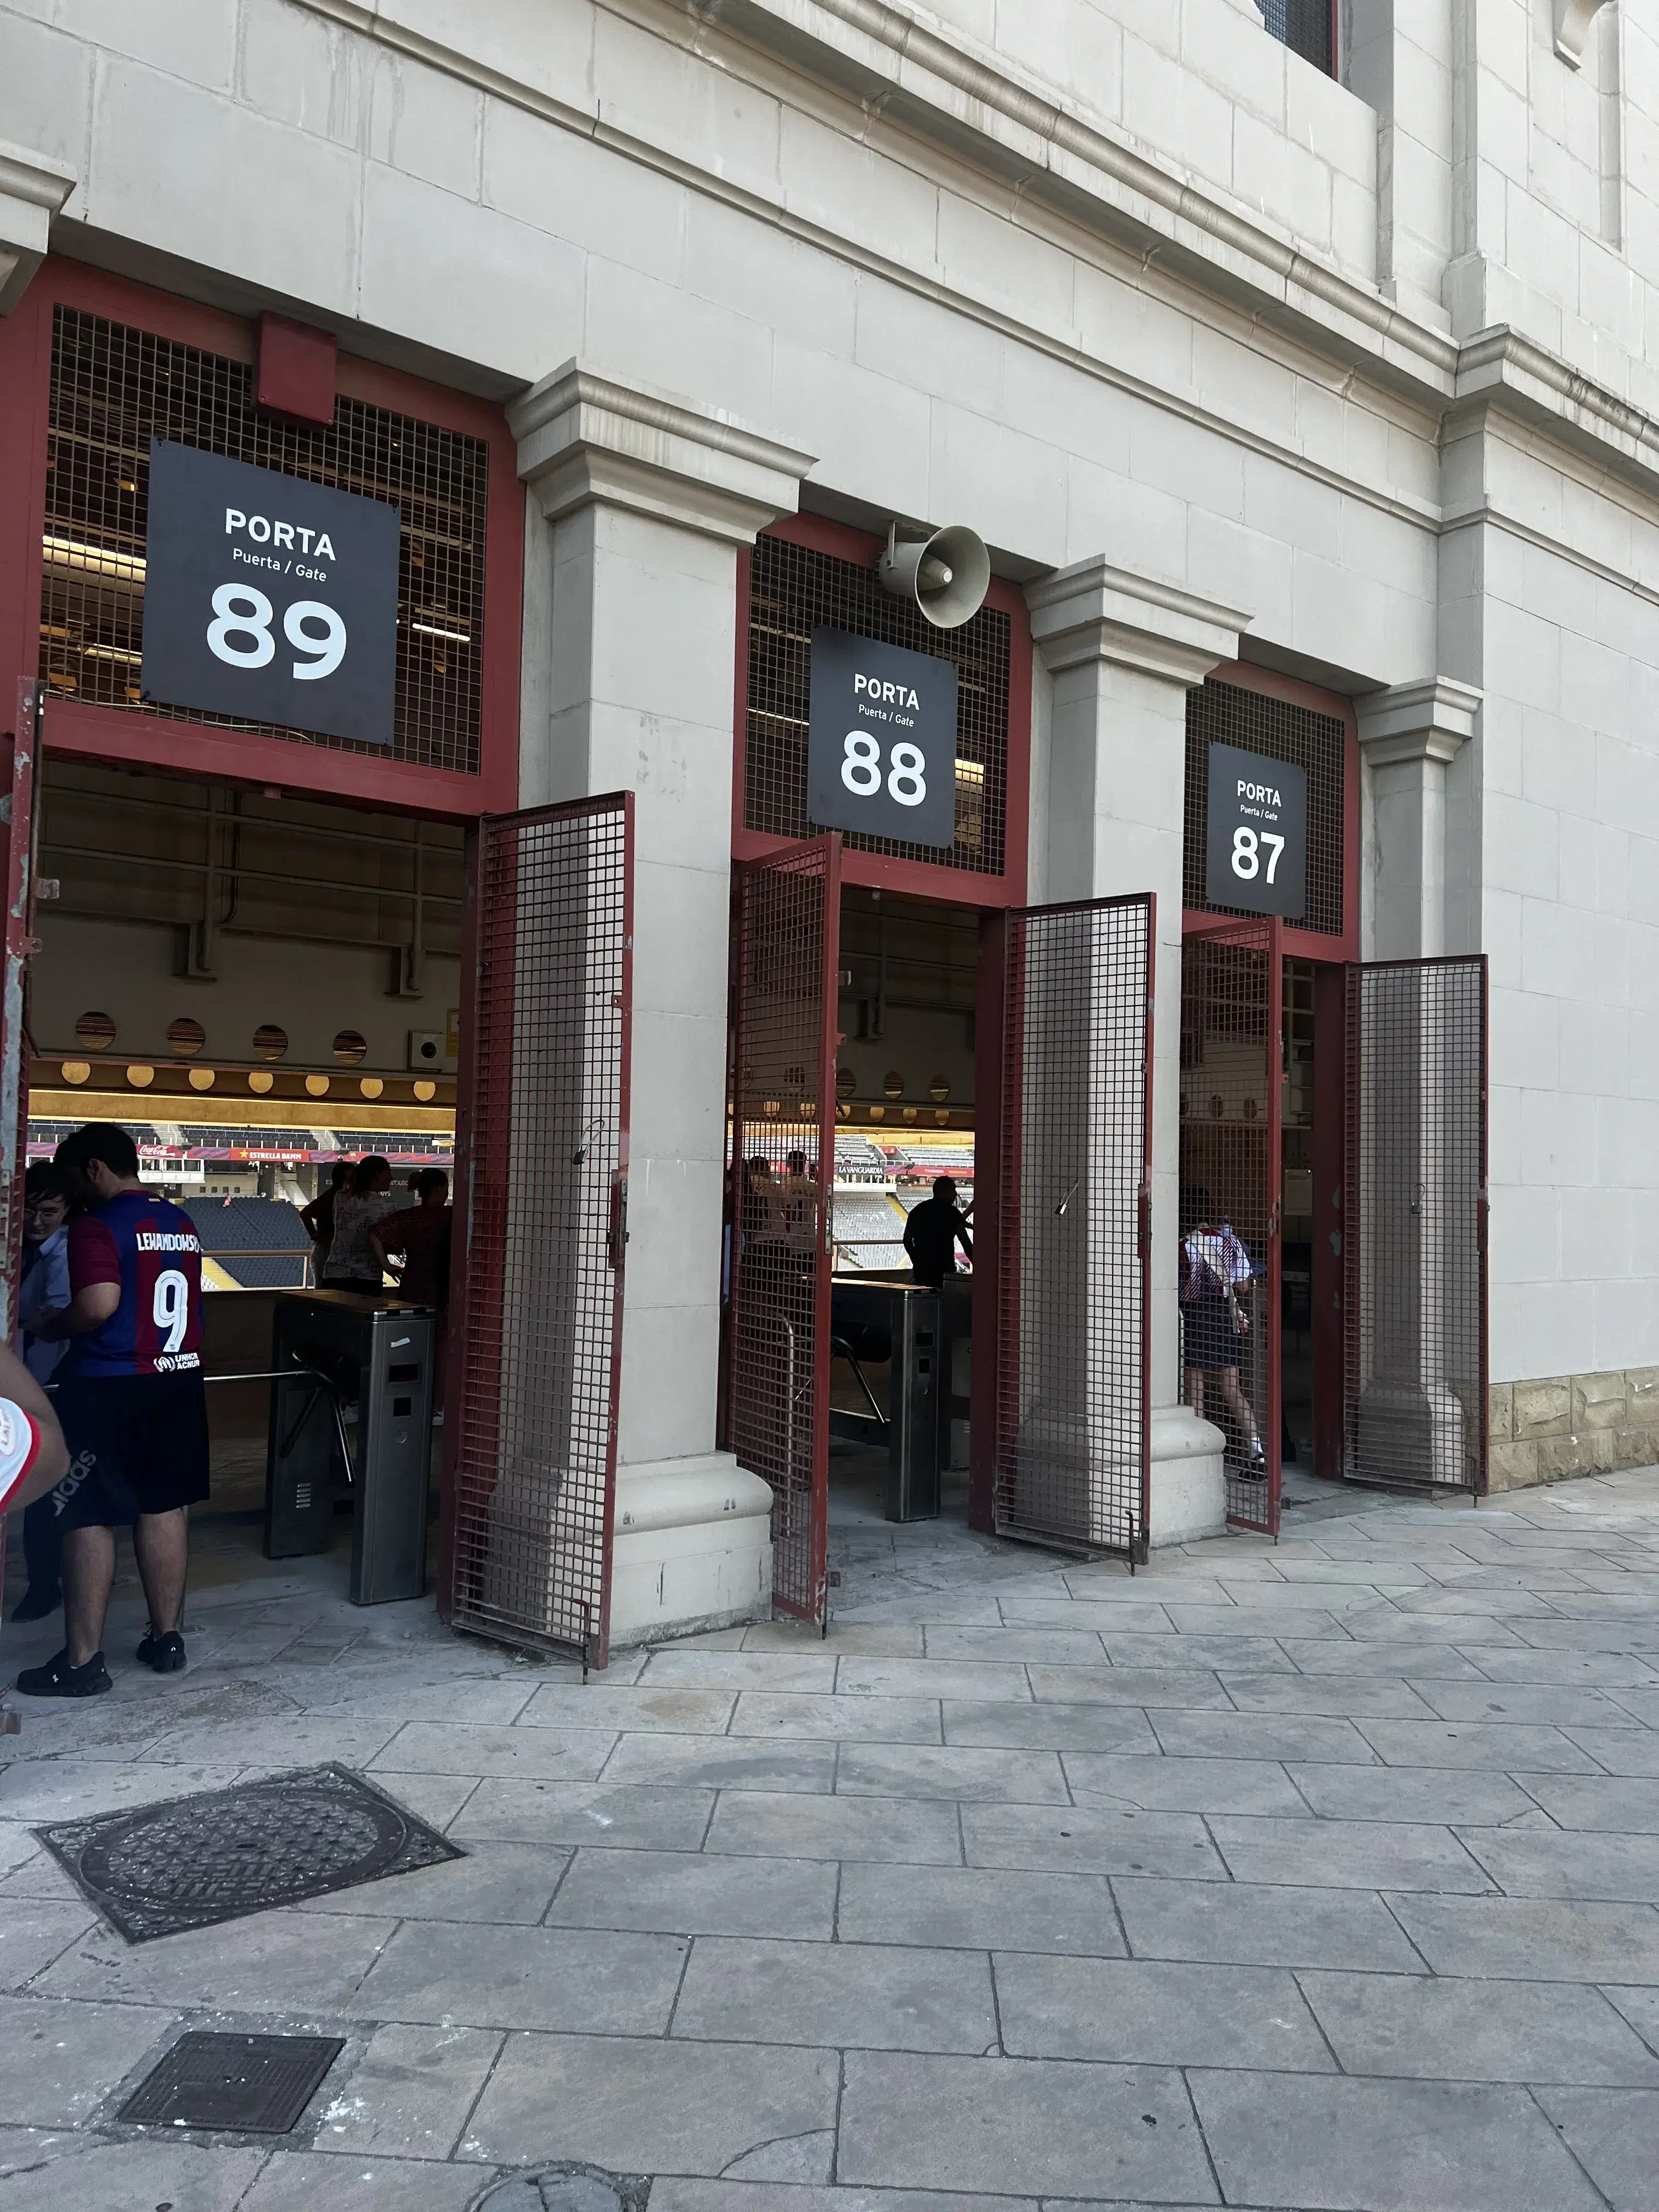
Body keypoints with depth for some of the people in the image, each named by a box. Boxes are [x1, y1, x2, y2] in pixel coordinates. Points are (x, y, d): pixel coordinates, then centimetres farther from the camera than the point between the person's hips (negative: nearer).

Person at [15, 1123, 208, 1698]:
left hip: (108, 1386, -7)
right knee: (163, 1508, 14)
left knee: (87, 1518, 2)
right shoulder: (182, 1223, 10)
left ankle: (82, 1662, 7)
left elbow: (99, 1304, -23)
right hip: (177, 1379, 7)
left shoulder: (96, 1225, -13)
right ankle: (166, 1638, 21)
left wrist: (51, 1327, -6)